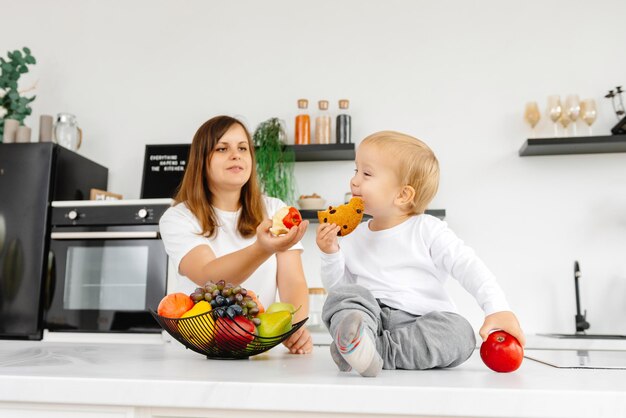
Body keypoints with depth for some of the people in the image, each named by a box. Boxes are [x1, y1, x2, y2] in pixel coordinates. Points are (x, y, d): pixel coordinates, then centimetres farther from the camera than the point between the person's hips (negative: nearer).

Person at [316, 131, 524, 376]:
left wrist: (498, 309, -22)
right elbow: (338, 287, 13)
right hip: (371, 314, 2)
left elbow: (469, 268, -9)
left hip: (420, 323, -2)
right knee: (346, 296, -24)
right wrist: (330, 255, -4)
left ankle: (376, 349, -39)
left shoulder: (427, 230, -2)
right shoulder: (355, 237, 11)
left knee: (460, 333, -31)